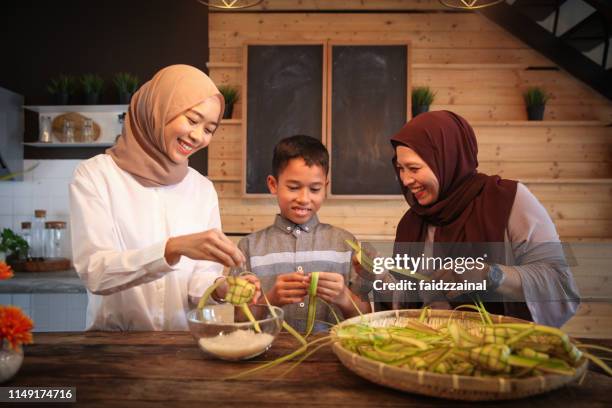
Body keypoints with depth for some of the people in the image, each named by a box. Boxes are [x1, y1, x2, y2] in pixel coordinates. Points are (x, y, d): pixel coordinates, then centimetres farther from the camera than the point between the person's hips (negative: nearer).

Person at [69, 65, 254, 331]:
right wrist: (173, 248, -27)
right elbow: (94, 273, -15)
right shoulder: (95, 175, -5)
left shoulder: (203, 189, 5)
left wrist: (220, 288, -18)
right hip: (112, 342, -2)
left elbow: (200, 277, 2)